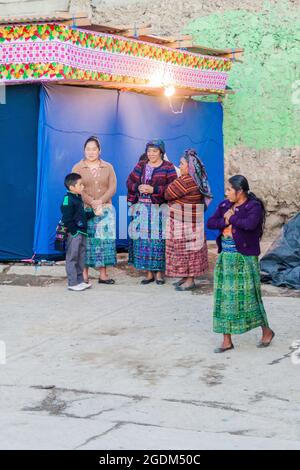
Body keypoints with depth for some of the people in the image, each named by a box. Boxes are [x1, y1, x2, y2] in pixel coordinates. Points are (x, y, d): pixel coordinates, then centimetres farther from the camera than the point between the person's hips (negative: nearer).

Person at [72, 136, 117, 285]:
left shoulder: (108, 167, 10)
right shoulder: (78, 168, 4)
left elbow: (112, 188, 0)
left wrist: (100, 201, -16)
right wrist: (91, 203, -19)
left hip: (105, 210, 2)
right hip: (85, 210, -2)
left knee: (104, 240, 0)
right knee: (86, 241, -3)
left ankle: (103, 274, 5)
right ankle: (84, 275, 1)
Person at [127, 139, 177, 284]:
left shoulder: (168, 167, 2)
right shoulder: (140, 165, 14)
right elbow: (130, 182, 11)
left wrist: (154, 189, -15)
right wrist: (138, 187, -10)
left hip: (159, 208, -4)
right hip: (142, 208, 4)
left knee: (158, 239, -5)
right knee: (143, 240, 3)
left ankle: (159, 272, 6)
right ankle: (149, 273, 11)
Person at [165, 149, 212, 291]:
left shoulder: (187, 181, -22)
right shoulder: (194, 179, 10)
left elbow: (168, 194, -14)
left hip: (186, 222, -10)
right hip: (188, 220, 10)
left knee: (186, 249, -2)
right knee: (189, 249, 15)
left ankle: (190, 281, 6)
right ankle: (186, 277, 23)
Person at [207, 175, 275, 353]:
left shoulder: (254, 206, -10)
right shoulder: (225, 205, 9)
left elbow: (250, 224, -28)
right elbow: (210, 223, 3)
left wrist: (232, 218, -13)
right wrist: (225, 221, -14)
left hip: (244, 258, -6)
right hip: (225, 257, 6)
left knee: (249, 296, 1)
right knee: (225, 297, 6)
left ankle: (267, 331, 24)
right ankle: (227, 340, 13)